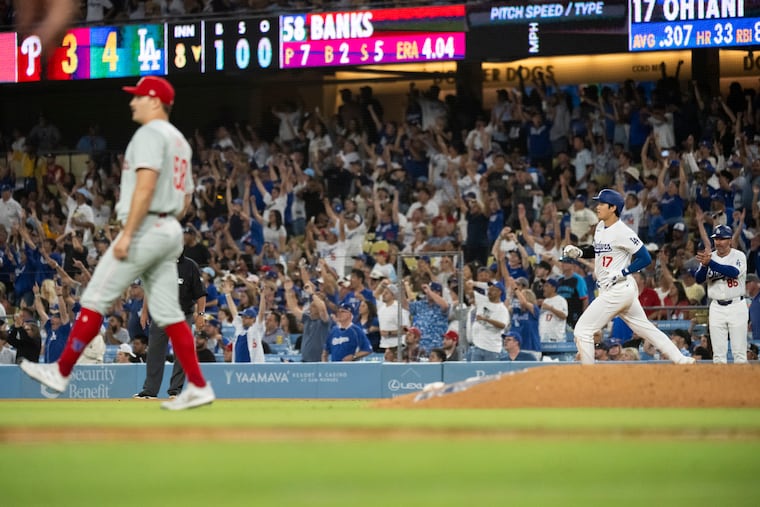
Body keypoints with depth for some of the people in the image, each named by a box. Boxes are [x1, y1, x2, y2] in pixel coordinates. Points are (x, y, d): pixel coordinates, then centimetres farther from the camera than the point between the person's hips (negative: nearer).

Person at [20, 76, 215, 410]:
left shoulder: (150, 133, -9)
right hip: (171, 231, 9)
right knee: (167, 313, 6)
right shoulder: (179, 140, 20)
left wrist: (127, 234, -22)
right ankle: (198, 387, -1)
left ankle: (60, 372, 0)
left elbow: (146, 186, -21)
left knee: (95, 299, -4)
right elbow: (186, 198, 23)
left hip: (145, 229, -9)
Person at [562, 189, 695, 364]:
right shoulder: (600, 227, 10)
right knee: (646, 328, 14)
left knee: (582, 330, -8)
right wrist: (578, 252, 8)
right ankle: (681, 360, 15)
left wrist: (620, 274, -20)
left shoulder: (622, 232, -16)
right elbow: (597, 250, 27)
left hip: (619, 289, -10)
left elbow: (646, 259, -15)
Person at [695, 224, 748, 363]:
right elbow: (699, 279, -4)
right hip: (717, 308, 3)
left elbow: (734, 272, -25)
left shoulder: (739, 256, -5)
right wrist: (704, 265, -25)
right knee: (718, 353, 3)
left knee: (739, 352, -4)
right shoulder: (710, 257, 6)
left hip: (736, 306, -3)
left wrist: (710, 263, -32)